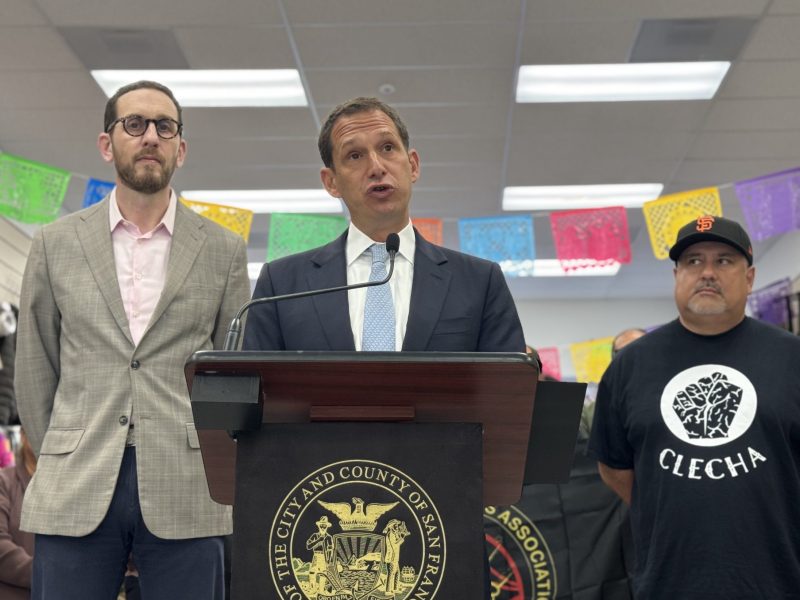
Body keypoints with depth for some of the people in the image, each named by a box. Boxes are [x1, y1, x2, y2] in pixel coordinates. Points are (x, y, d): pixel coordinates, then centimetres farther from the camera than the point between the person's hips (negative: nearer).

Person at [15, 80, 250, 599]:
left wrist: (207, 468, 6)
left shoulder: (224, 251, 6)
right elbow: (34, 371, 12)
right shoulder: (56, 244, 8)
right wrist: (62, 463, 11)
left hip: (185, 498, 0)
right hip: (74, 497, 1)